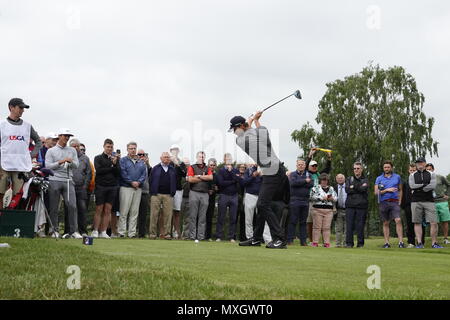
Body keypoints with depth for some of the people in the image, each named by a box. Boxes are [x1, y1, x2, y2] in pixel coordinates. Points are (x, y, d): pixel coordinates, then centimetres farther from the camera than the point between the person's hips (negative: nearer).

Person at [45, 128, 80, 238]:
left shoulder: (72, 150, 17)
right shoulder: (51, 151, 9)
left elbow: (76, 166, 10)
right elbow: (48, 166, -2)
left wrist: (71, 162, -11)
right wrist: (60, 162, -12)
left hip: (68, 181, 2)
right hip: (54, 181, -2)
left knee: (72, 205, -10)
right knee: (54, 207, 0)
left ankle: (74, 231, -9)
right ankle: (55, 230, 8)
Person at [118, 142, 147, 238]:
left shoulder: (141, 162, 17)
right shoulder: (123, 160, 4)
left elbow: (144, 174, 8)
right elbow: (123, 173, -7)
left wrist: (139, 182, -9)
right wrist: (131, 182, -13)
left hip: (138, 188, 4)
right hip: (126, 188, -4)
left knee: (135, 212, 4)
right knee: (124, 211, -7)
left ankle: (132, 232, 6)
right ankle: (121, 232, -5)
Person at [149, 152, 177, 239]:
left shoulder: (172, 169, 14)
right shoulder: (155, 168, 8)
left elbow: (175, 182, 14)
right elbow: (151, 181, 6)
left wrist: (173, 192, 4)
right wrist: (152, 192, -1)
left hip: (168, 195, 2)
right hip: (156, 194, -2)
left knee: (168, 215, -2)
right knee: (154, 214, -4)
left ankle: (166, 233, 3)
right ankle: (152, 233, 0)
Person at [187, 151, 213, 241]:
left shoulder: (207, 169, 17)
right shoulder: (192, 167, 9)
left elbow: (211, 177, -3)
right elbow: (190, 179, -6)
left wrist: (198, 176, -5)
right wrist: (204, 178, 1)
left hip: (205, 194, 3)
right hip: (194, 193, -2)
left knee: (202, 216, 1)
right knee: (193, 215, -4)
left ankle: (201, 235, 4)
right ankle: (192, 235, -1)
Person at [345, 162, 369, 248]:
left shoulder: (365, 180, 12)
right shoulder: (349, 179, 16)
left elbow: (363, 189, -9)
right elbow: (347, 189, -1)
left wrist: (353, 187, -2)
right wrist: (359, 188, -5)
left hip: (361, 205, -1)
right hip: (350, 205, 1)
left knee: (360, 225, -2)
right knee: (349, 225, -4)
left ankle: (360, 243, 4)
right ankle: (349, 243, 0)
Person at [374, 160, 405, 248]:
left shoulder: (397, 177, 12)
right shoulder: (379, 178, 7)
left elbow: (400, 190, 18)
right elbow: (376, 192, 0)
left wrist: (399, 201, 7)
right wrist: (387, 190, -10)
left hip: (394, 202, 0)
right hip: (384, 202, 0)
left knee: (398, 220, -16)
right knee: (386, 223, 5)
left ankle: (401, 242, -18)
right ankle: (386, 243, 10)